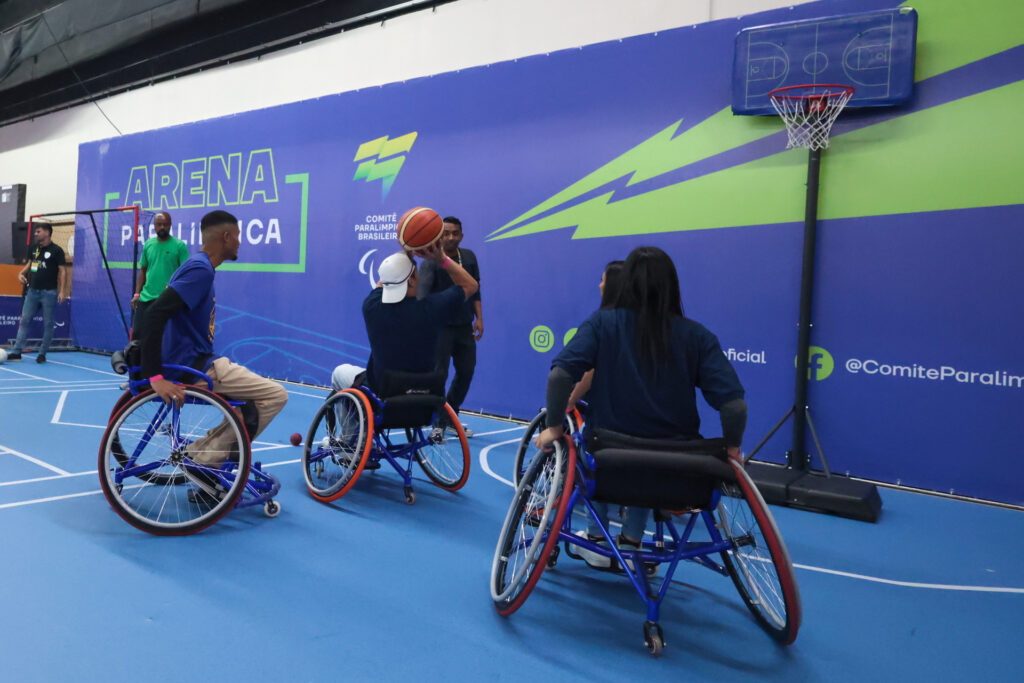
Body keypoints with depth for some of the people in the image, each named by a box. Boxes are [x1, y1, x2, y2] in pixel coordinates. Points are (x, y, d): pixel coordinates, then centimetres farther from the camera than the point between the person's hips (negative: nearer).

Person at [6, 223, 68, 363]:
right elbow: (30, 263, 26)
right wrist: (21, 273, 5)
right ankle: (16, 352, 4)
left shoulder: (56, 250, -7)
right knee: (24, 320, 3)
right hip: (33, 290, 6)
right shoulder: (35, 248, 12)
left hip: (49, 292, -6)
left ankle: (42, 354, 8)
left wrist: (62, 291, -18)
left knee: (48, 324, 0)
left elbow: (63, 270, -10)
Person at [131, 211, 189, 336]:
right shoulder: (148, 244, 9)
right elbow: (143, 270, 16)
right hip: (145, 298, 4)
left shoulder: (179, 245, -5)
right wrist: (137, 294, 9)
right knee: (137, 332, 6)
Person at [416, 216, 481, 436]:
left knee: (466, 371, 11)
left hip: (464, 326, 6)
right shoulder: (432, 261, -14)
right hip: (440, 326, -6)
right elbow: (422, 292, -28)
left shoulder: (469, 257, 4)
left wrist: (479, 318, 7)